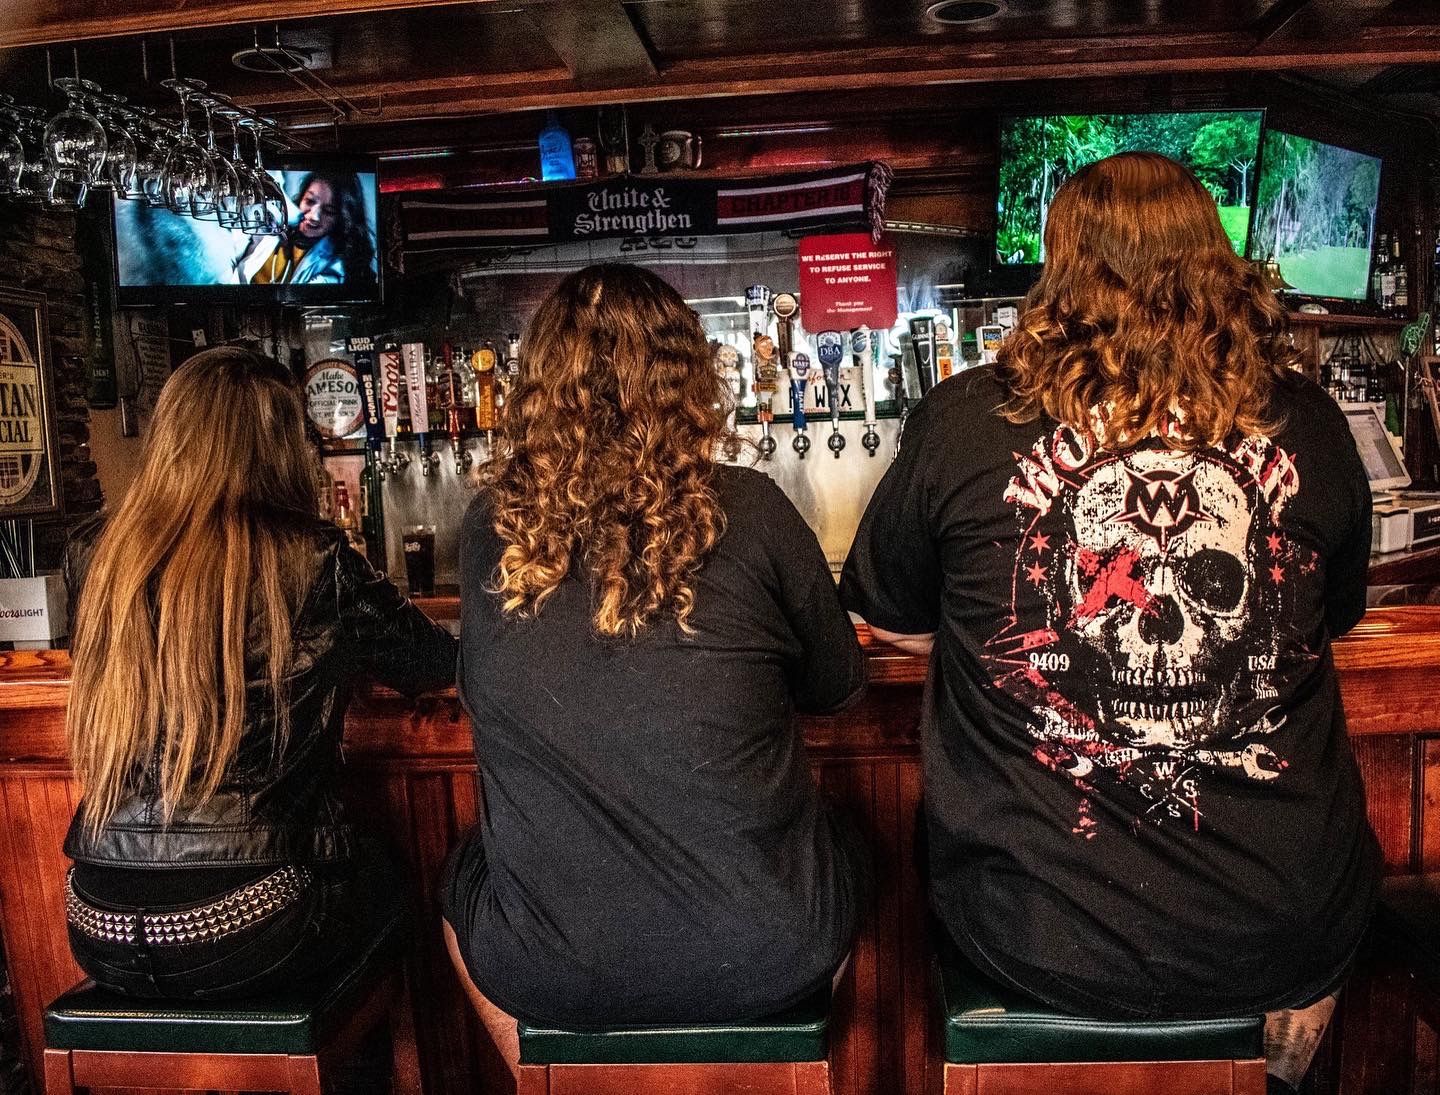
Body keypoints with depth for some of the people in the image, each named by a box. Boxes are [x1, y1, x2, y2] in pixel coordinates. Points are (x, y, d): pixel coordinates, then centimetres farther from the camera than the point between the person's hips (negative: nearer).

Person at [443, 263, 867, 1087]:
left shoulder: (490, 530, -8)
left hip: (546, 970, 1)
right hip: (767, 957, 0)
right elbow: (838, 689, 2)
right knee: (836, 847, 31)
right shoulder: (747, 512, -13)